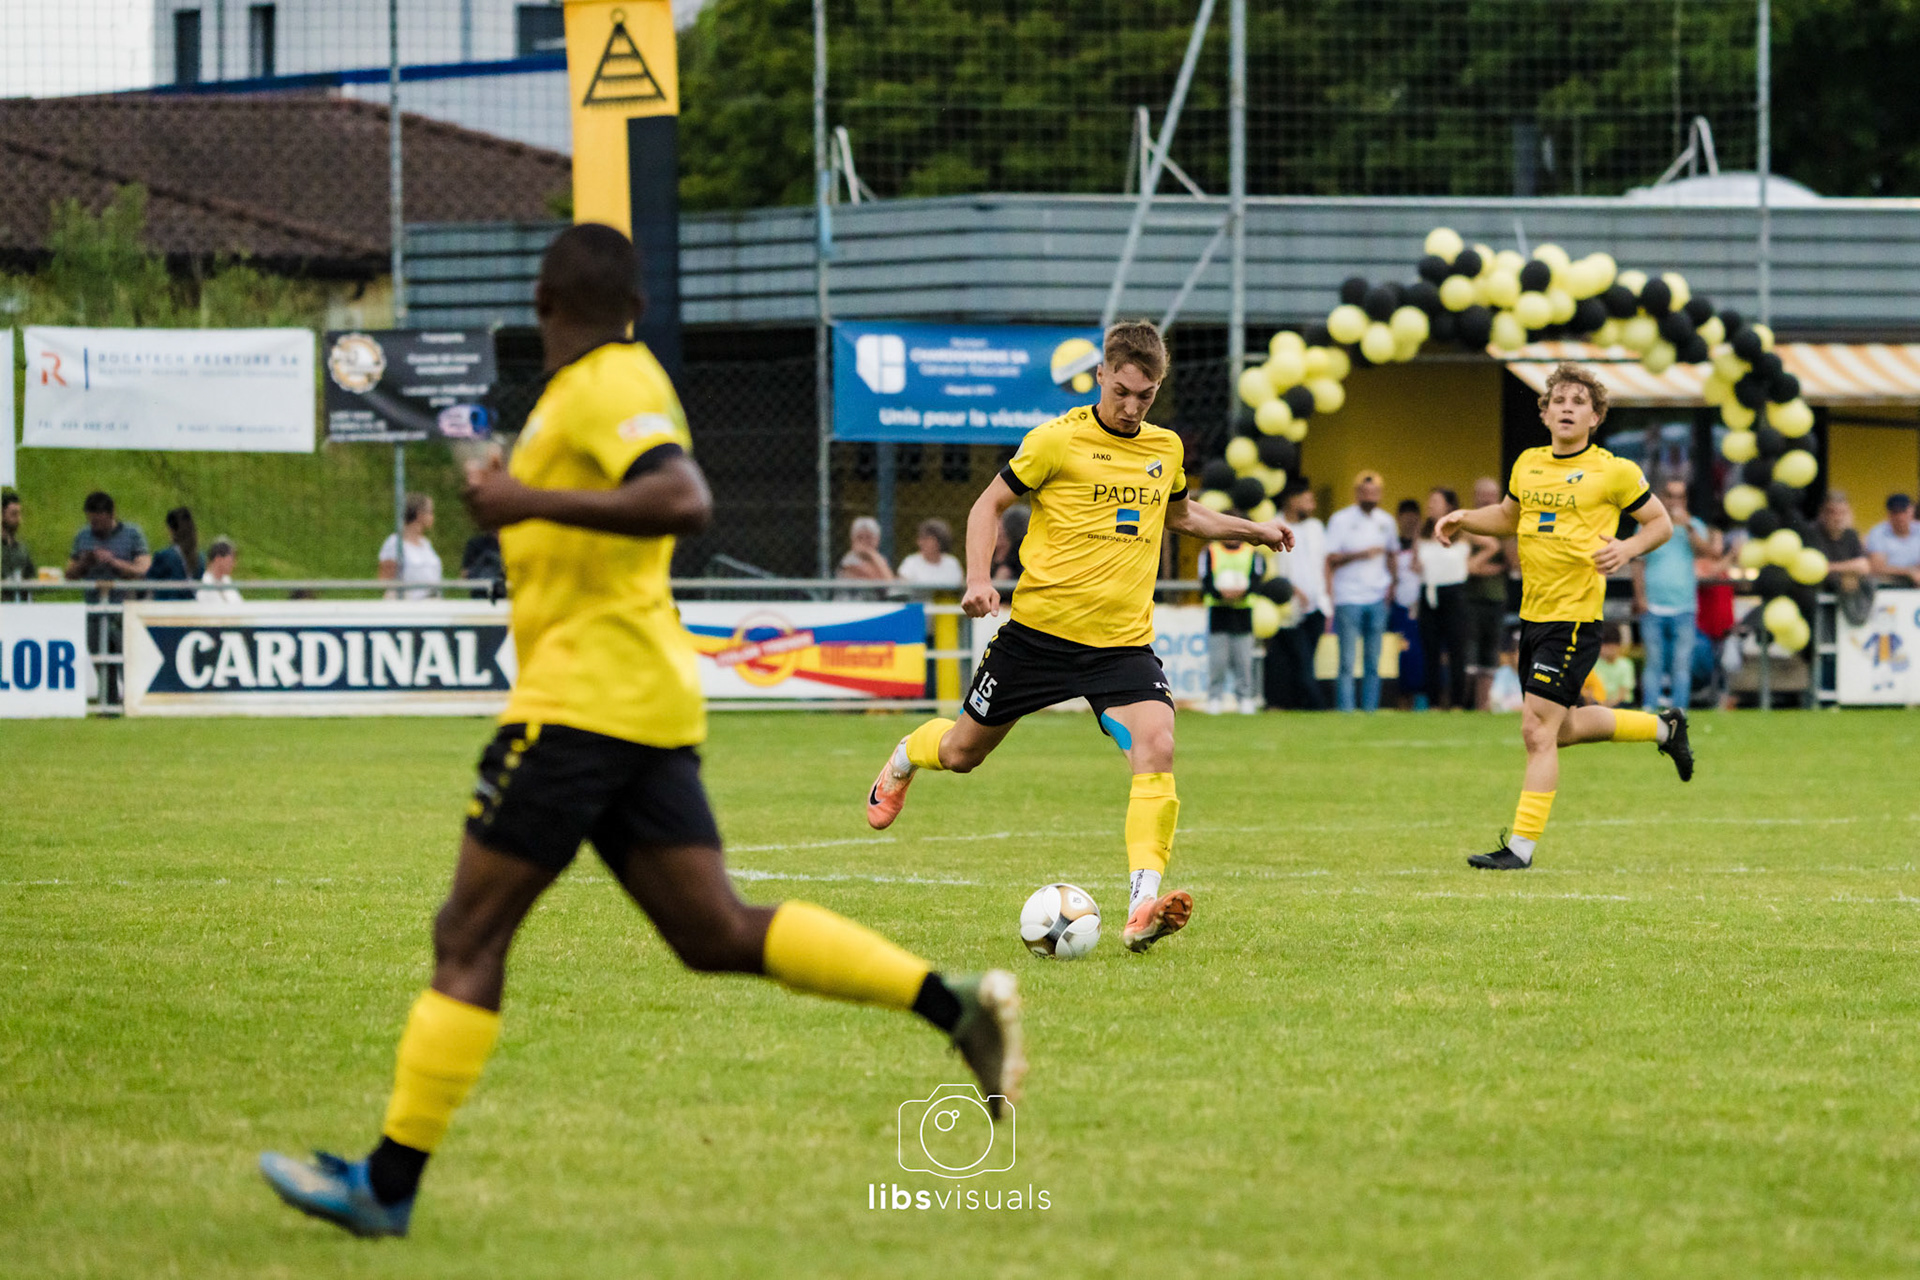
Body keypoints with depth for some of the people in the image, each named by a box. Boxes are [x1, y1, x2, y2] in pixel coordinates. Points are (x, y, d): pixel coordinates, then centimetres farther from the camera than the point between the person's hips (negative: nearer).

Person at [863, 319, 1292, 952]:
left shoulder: (1166, 449, 8)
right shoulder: (1058, 440, -9)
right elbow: (989, 503, -1)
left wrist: (1254, 530, 23)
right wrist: (978, 578, -14)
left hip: (1124, 641, 3)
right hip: (1041, 629, -3)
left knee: (1156, 747, -23)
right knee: (963, 751, 12)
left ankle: (1143, 908, -31)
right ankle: (905, 759, 51)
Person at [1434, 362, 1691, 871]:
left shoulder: (1614, 471, -6)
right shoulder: (1528, 465, 10)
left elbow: (1661, 523, 3)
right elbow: (1508, 515, 28)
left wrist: (1626, 548, -16)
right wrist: (1464, 519, 10)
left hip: (1575, 617, -7)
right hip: (1533, 615, 8)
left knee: (1538, 729, -12)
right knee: (1561, 729, 18)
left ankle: (1521, 845, -6)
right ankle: (1664, 727, 39)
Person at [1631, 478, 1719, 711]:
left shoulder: (1694, 526, 11)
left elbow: (1708, 551, -6)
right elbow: (1639, 565, 8)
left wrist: (1687, 528, -14)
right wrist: (1640, 598, -1)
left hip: (1684, 608, 0)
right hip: (1653, 609, 0)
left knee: (1682, 663, -3)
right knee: (1654, 663, -1)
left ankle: (1679, 710, -1)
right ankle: (1649, 708, 0)